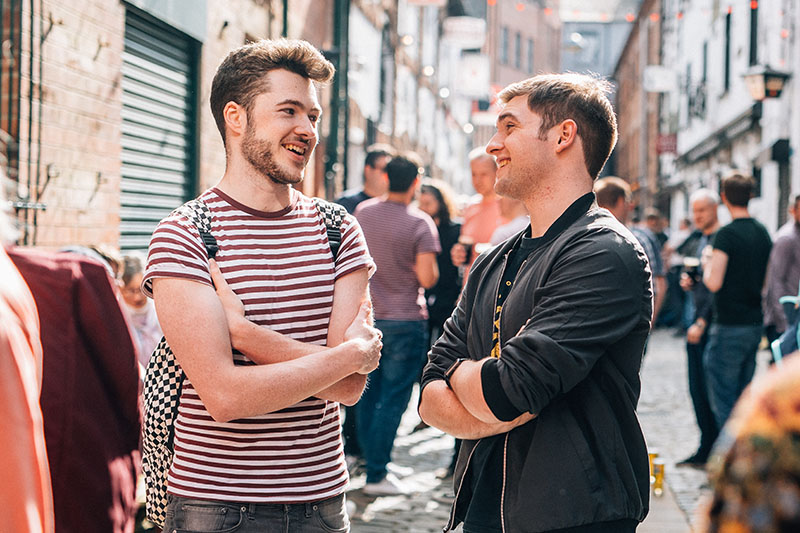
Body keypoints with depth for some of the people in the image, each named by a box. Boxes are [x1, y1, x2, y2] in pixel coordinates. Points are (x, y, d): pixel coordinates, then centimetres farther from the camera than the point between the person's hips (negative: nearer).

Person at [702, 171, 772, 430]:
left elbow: (714, 282, -19)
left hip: (730, 327, -8)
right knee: (743, 397, 16)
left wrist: (707, 263, -1)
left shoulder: (727, 234, -15)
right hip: (755, 323, 8)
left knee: (723, 401, -1)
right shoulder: (763, 233, 9)